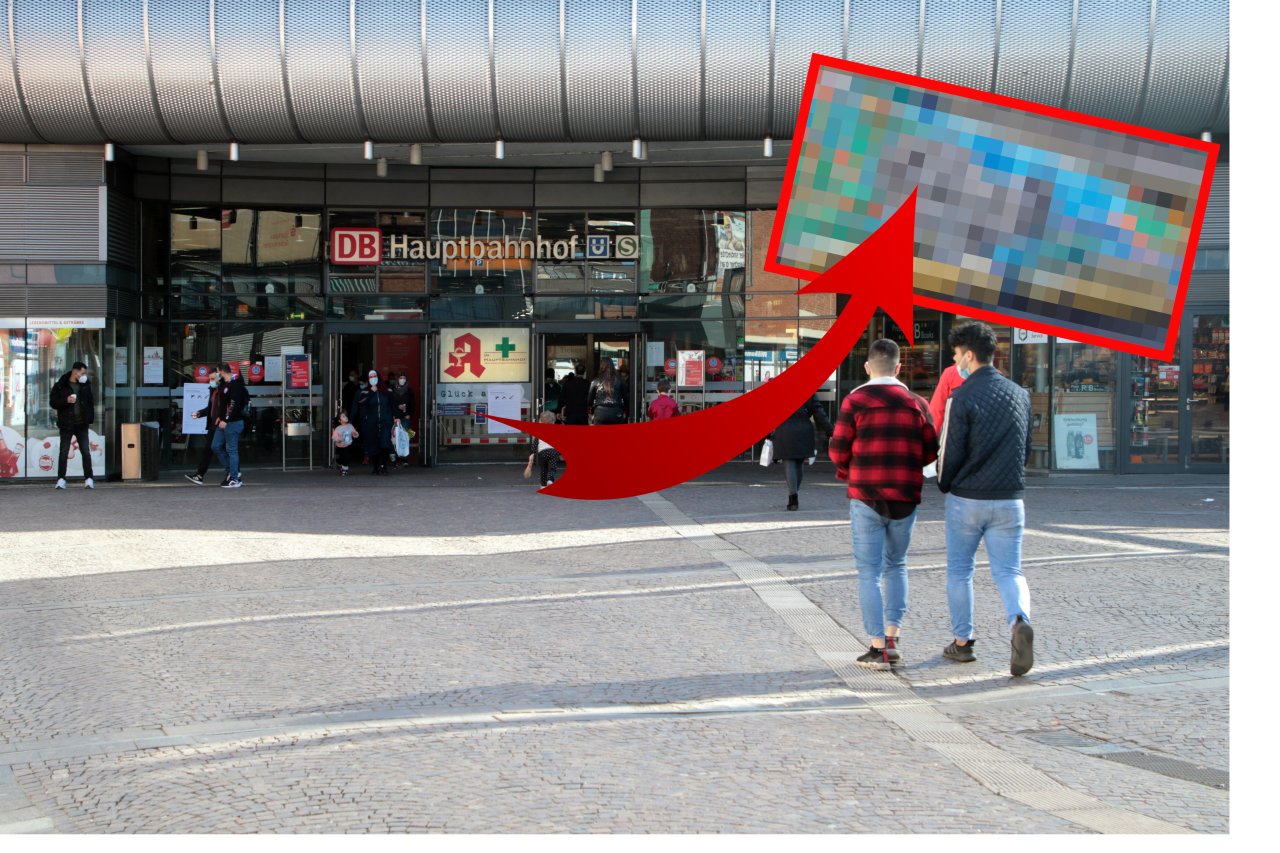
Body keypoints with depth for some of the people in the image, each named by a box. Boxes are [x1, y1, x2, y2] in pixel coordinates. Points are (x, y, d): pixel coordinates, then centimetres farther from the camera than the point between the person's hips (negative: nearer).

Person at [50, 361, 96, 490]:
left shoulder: (86, 385, 8)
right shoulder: (60, 386, -2)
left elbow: (90, 402, 14)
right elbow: (53, 402, -4)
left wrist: (90, 418, 5)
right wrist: (66, 401, -21)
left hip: (82, 424, 2)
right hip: (66, 425, -2)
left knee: (85, 452, -1)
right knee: (63, 452, 0)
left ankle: (89, 479, 2)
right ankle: (61, 479, 4)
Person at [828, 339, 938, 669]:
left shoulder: (855, 401, -7)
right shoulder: (916, 403, 3)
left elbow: (838, 450, -6)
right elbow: (930, 451, 5)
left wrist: (846, 470, 15)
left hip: (866, 497, -3)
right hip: (905, 498, 3)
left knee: (869, 572, 2)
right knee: (896, 566, 20)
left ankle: (878, 648, -1)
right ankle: (892, 638, 16)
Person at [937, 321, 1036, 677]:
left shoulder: (962, 397, -12)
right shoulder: (1020, 394, 5)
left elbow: (950, 452, -11)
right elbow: (1027, 448, 11)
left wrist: (945, 485, 8)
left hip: (966, 499, -3)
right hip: (1010, 499, 4)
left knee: (959, 571, 12)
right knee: (1009, 570, 6)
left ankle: (962, 642, 20)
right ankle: (1020, 621, -22)